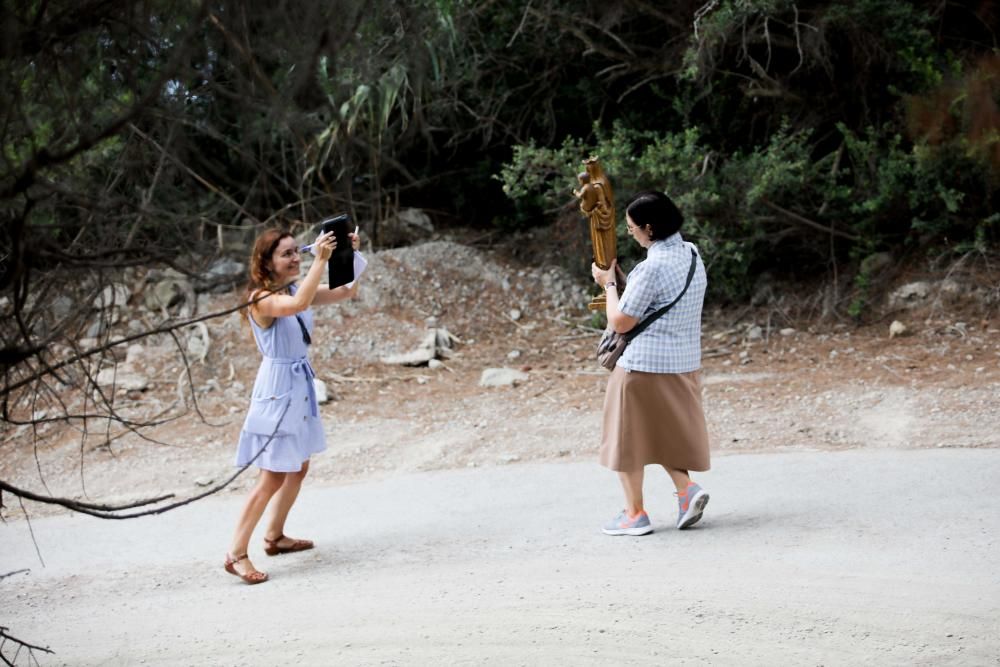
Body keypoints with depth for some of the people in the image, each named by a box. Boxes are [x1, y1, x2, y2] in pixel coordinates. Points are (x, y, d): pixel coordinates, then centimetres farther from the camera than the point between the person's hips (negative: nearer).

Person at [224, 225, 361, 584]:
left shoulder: (296, 288, 5)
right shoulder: (262, 298, -19)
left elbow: (347, 292, 6)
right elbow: (298, 304, -40)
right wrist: (320, 260, -38)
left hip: (300, 385, 9)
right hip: (277, 388, -9)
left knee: (298, 469, 18)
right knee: (273, 477, -7)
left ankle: (274, 536, 33)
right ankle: (236, 554, -2)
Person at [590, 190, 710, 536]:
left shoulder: (651, 268, -21)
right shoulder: (691, 254, 5)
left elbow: (620, 322, -15)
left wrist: (609, 284, -1)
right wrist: (622, 279, 14)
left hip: (644, 366, -8)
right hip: (684, 364, 8)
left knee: (629, 436, 6)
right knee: (666, 432, 21)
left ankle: (635, 513, 12)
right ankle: (687, 488, 2)